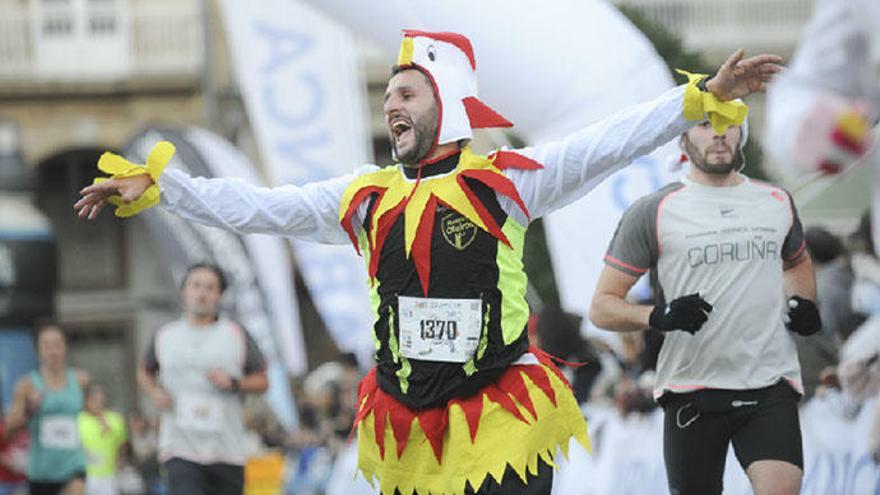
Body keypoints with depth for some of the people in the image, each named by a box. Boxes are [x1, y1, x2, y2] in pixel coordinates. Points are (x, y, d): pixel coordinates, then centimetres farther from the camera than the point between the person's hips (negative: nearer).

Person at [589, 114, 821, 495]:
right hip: (692, 391, -2)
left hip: (771, 385, 2)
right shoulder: (652, 213, 1)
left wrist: (802, 302, 12)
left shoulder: (777, 202, 13)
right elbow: (602, 306, 1)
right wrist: (658, 316, -19)